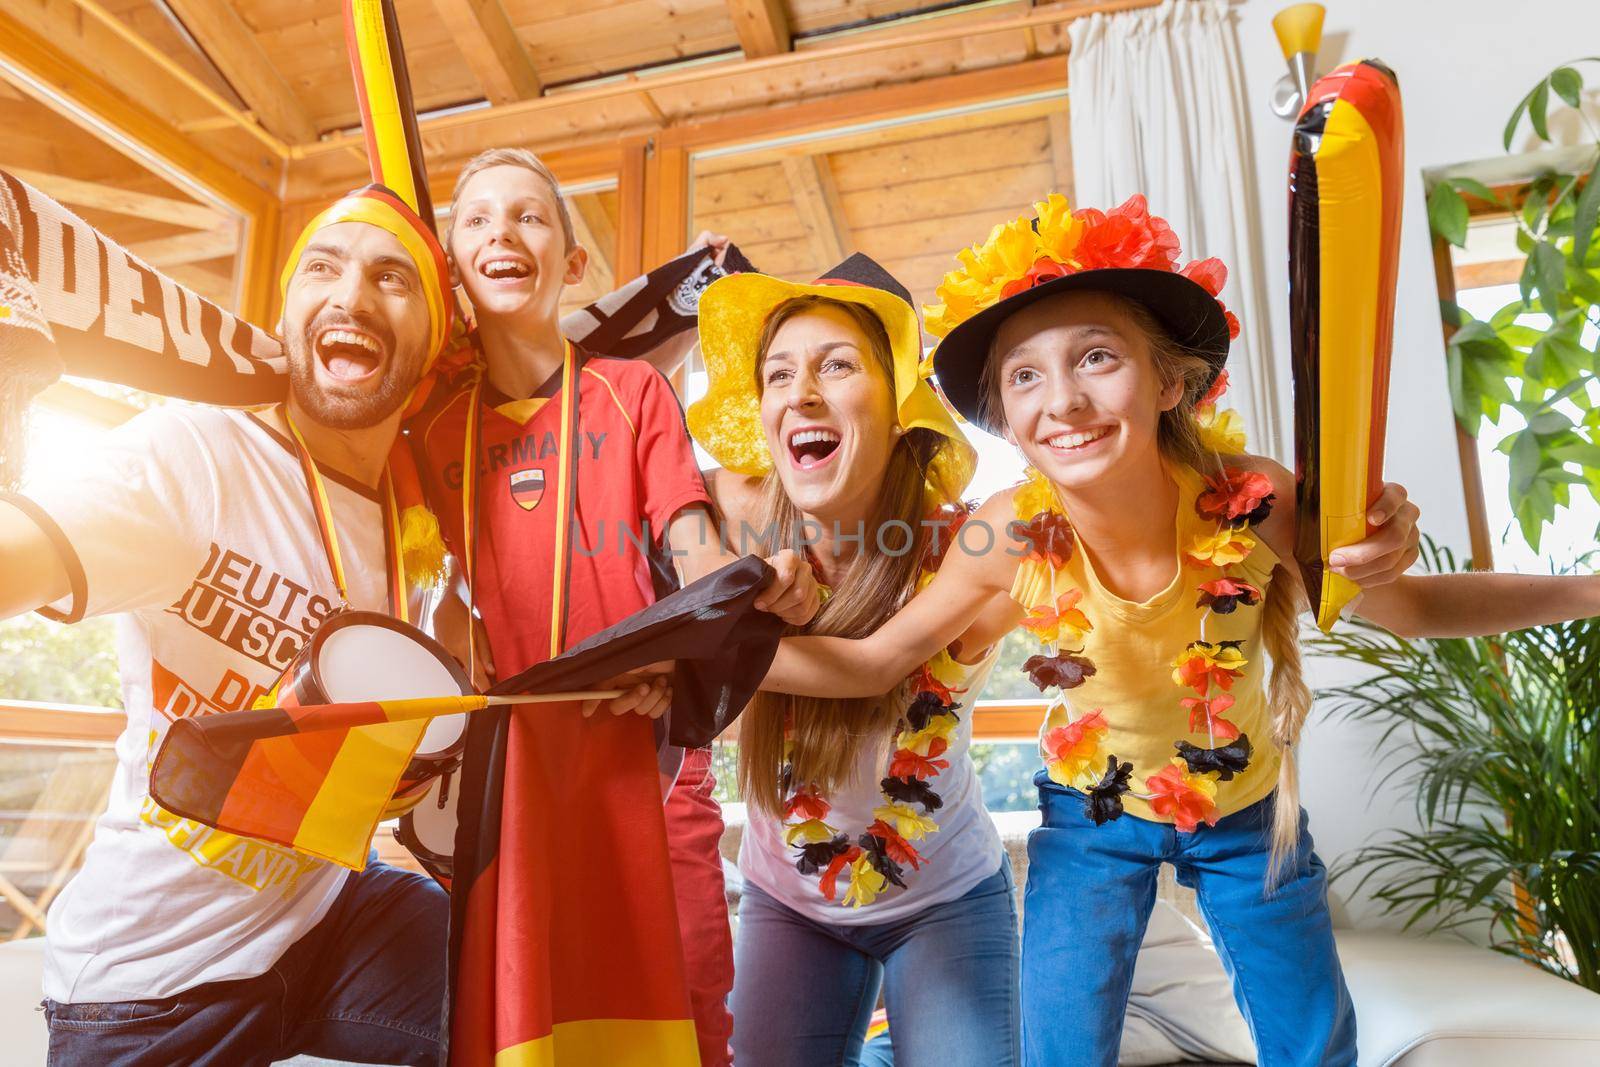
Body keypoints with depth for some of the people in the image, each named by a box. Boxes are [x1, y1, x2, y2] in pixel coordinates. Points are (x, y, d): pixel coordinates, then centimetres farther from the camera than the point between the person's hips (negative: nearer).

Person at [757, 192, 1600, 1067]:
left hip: (1248, 808, 1)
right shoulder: (1008, 538, -29)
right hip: (1091, 817, -1)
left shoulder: (1254, 500, -29)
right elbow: (872, 662, -17)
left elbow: (1402, 605, -9)